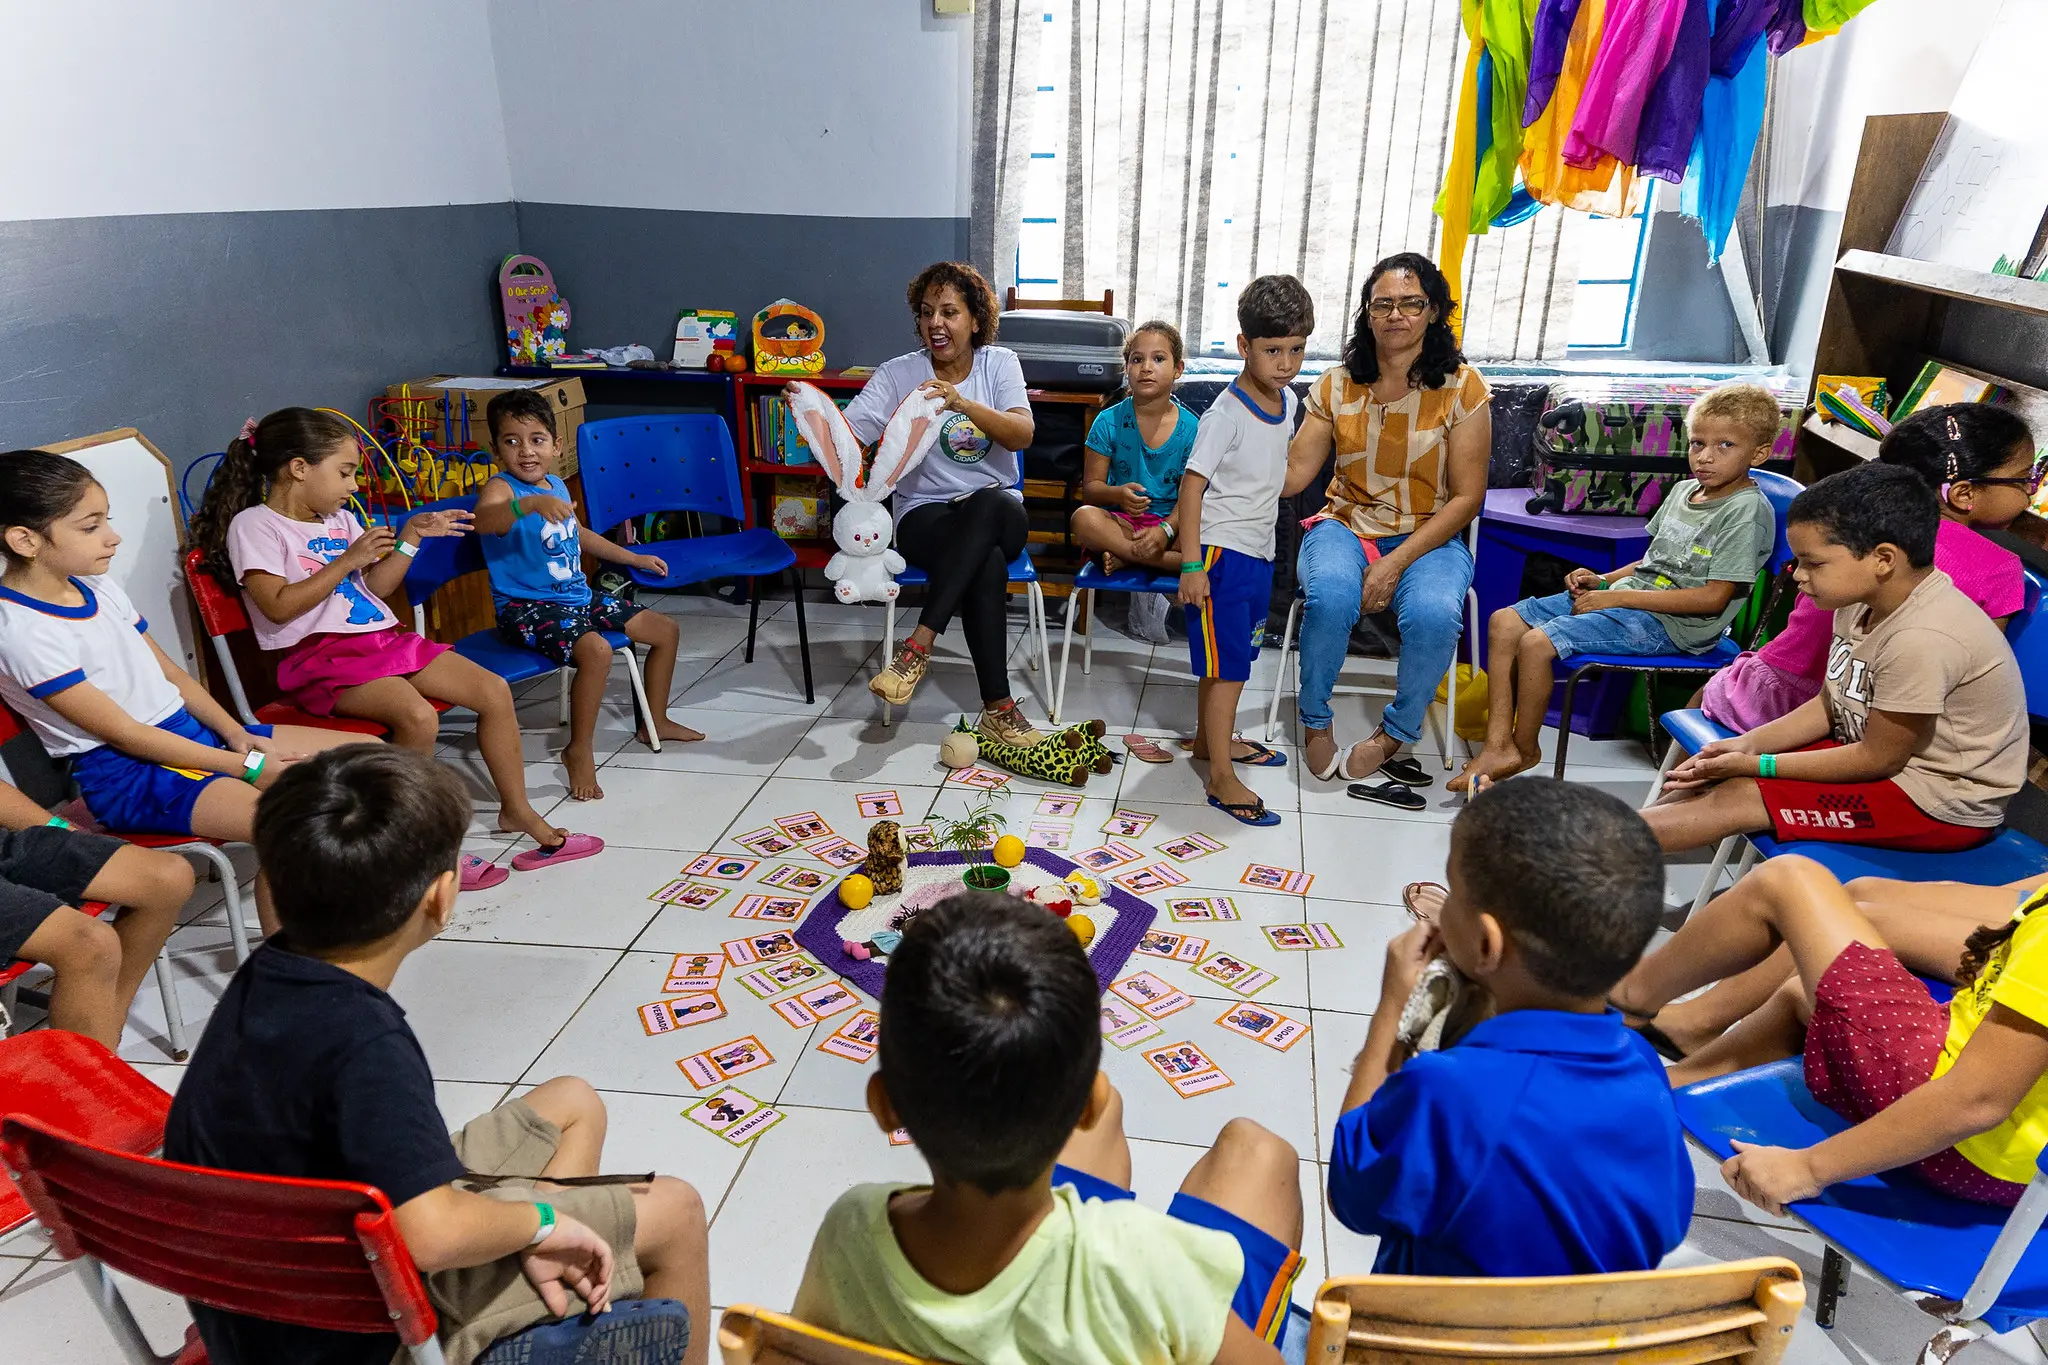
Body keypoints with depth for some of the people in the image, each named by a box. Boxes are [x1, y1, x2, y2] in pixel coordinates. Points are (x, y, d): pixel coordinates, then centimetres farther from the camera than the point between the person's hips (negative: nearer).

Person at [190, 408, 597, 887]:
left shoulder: (341, 520, 18)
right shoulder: (254, 525, -4)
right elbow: (278, 606, -14)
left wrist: (410, 538, 11)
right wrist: (347, 561, -15)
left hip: (381, 640, 8)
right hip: (320, 655, -8)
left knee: (494, 691, -5)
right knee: (418, 716, -33)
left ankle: (517, 811, 6)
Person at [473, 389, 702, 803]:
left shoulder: (557, 485, 10)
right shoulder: (501, 488, -16)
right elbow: (483, 520, -42)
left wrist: (634, 558, 34)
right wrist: (531, 504, -60)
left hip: (578, 596, 9)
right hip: (527, 608, -9)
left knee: (666, 631, 11)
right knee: (597, 651, -35)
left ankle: (656, 722, 29)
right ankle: (579, 750, -15)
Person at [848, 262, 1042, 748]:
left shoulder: (999, 363, 4)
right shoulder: (897, 374, 2)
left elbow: (1022, 435, -14)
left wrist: (964, 403, -30)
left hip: (999, 512, 1)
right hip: (924, 518, -1)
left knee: (985, 503, -39)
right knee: (988, 565, -36)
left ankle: (918, 646, -38)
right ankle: (997, 707, -30)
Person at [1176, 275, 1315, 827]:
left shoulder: (1287, 401, 5)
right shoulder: (1227, 414, -19)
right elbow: (1192, 487, -19)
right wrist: (1191, 565, -22)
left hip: (1259, 550, 8)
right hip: (1222, 552, -8)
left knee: (1228, 658, 20)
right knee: (1228, 665, -5)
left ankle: (1209, 739, 38)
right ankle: (1222, 779, 3)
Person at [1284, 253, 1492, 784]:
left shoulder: (1462, 387, -3)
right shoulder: (1337, 386, 4)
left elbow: (1465, 498, -6)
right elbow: (1293, 474, -4)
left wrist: (1396, 563, -17)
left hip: (1429, 537, -1)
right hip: (1346, 526, 1)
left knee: (1433, 614, -34)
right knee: (1331, 597, -34)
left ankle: (1395, 732, -4)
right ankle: (1315, 720, -7)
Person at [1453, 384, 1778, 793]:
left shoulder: (1748, 510, -12)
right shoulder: (1683, 490, 14)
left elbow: (1713, 597, -18)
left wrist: (1618, 597, -18)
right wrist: (1602, 580, 5)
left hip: (1670, 623, -9)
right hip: (1625, 597, 9)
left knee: (1537, 643, -25)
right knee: (1504, 622, -2)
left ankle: (1525, 749, -3)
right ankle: (1498, 745, -5)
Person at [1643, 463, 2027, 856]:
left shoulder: (1923, 640, -30)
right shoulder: (1864, 600, -4)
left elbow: (1878, 758, -21)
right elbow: (1832, 705, 7)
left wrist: (1756, 764, -17)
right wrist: (1749, 744, -6)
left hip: (1945, 805, -9)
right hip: (1883, 751, 9)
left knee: (1739, 797, -19)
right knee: (1715, 775, 0)